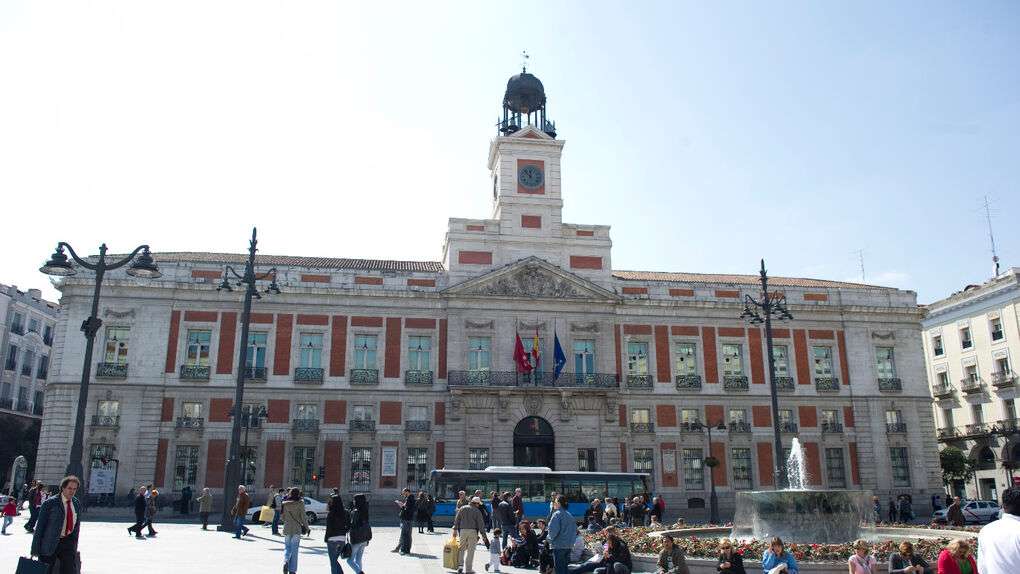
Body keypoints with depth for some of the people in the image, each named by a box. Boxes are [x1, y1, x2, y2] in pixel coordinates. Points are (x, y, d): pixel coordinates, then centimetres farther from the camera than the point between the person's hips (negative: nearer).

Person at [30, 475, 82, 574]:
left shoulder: (77, 504, 5)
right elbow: (40, 525, -9)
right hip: (50, 543, -4)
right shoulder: (50, 503, -10)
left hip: (68, 542, 4)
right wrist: (35, 549, -11)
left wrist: (74, 545, 11)